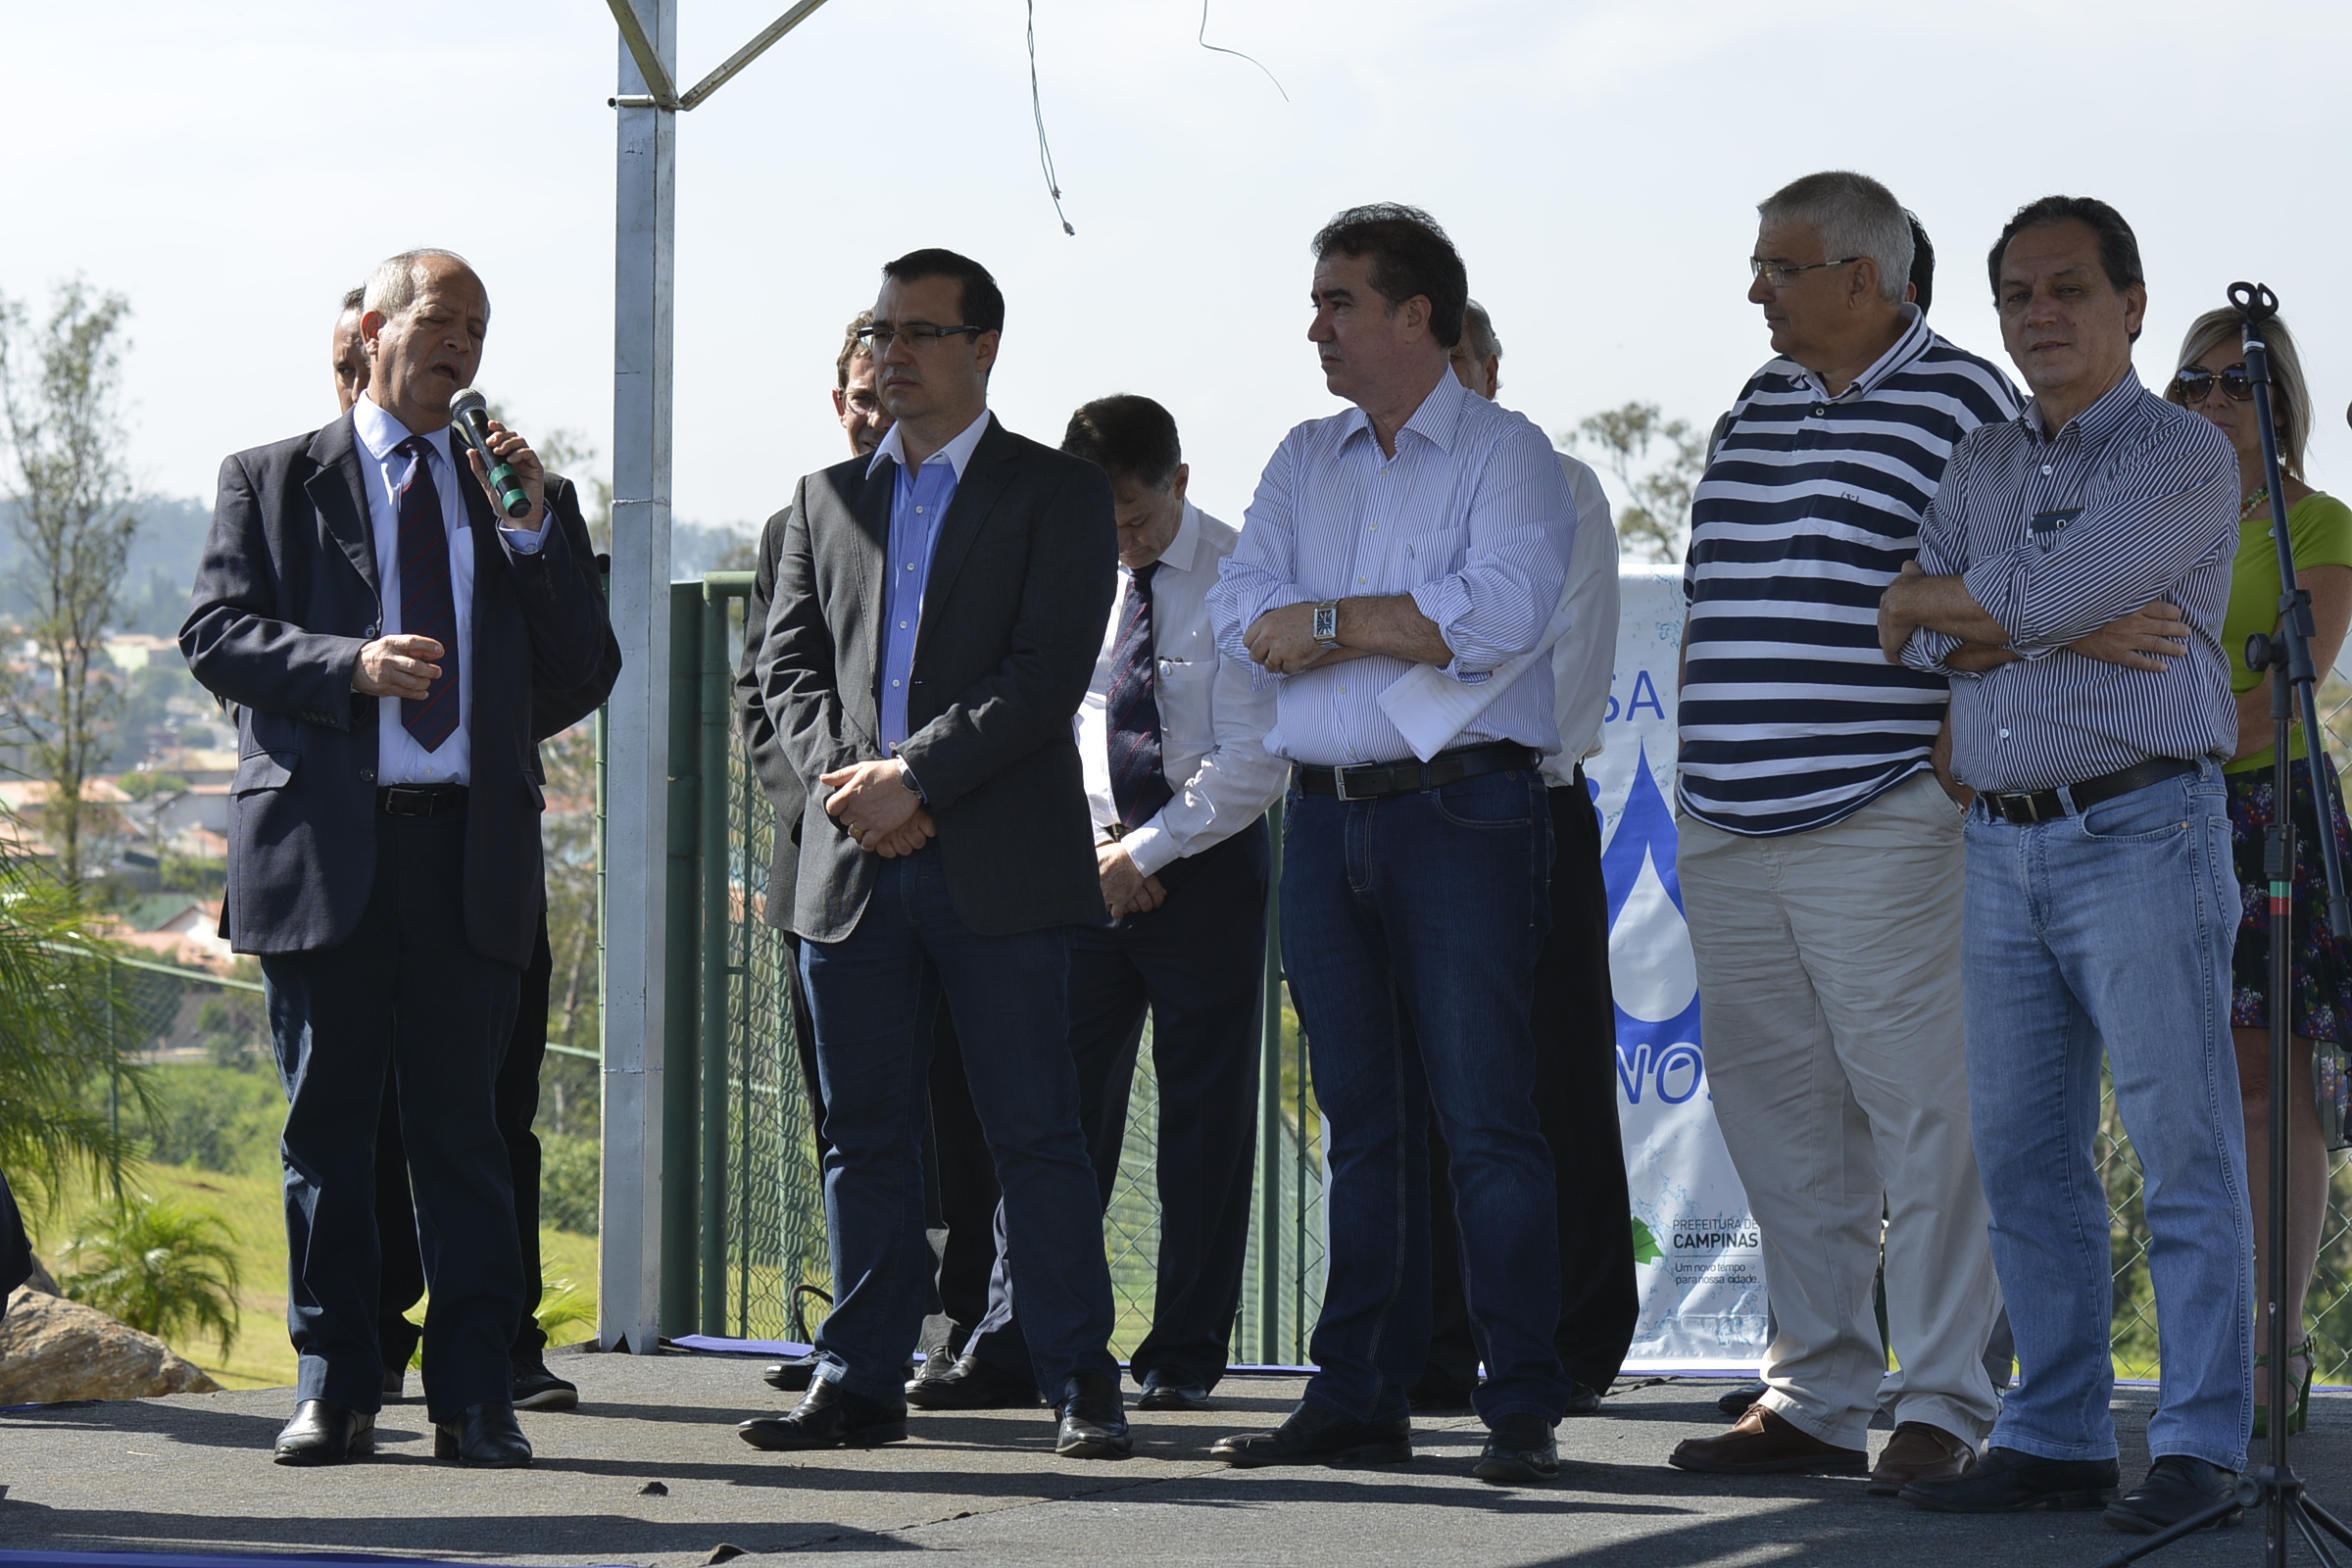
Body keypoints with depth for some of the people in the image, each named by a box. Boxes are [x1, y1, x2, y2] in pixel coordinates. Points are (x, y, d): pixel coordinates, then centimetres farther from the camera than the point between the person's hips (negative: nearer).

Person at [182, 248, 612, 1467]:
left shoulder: (510, 492, 17)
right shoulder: (273, 481, 10)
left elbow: (577, 666, 10)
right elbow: (215, 632, -1)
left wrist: (530, 526, -3)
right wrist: (348, 663, -16)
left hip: (470, 850, 2)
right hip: (323, 847, -1)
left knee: (462, 1125, -1)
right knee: (327, 1125, 2)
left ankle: (473, 1397, 0)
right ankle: (334, 1389, 9)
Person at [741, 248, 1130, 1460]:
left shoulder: (1059, 495, 3)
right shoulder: (827, 498, 17)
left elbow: (1045, 674, -8)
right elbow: (787, 662, 11)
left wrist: (913, 777, -15)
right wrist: (845, 776, -8)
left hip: (1001, 866, -4)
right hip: (852, 867, 4)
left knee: (1035, 1134, -3)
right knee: (865, 1135, 7)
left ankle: (1080, 1388, 1)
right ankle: (861, 1383, 12)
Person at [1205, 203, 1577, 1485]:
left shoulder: (1504, 453, -2)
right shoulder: (1305, 460, 17)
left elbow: (1501, 614, -17)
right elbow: (1244, 616, 4)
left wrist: (1330, 622, -9)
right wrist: (1400, 626, -10)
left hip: (1464, 811, -6)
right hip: (1327, 813, 6)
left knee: (1484, 1116, -8)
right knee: (1361, 1122, 9)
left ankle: (1522, 1410, -6)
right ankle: (1360, 1399, 13)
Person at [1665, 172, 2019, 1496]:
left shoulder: (1964, 403, -3)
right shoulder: (1761, 403, 17)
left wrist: (1956, 749, -14)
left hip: (1883, 828, -7)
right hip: (1729, 834, 7)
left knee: (1923, 1113, -7)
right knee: (1781, 1123, 9)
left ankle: (1943, 1409, -4)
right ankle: (1816, 1399, 15)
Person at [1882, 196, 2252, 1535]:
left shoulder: (2185, 456, -4)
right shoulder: (1979, 467, 17)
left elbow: (2043, 596, -16)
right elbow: (1924, 641, 3)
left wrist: (1937, 600, 2)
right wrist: (2077, 633, -11)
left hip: (2142, 832, -7)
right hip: (2006, 845, 7)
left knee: (2185, 1146, -6)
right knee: (2026, 1154, 6)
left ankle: (2203, 1447, -5)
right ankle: (2058, 1437, 11)